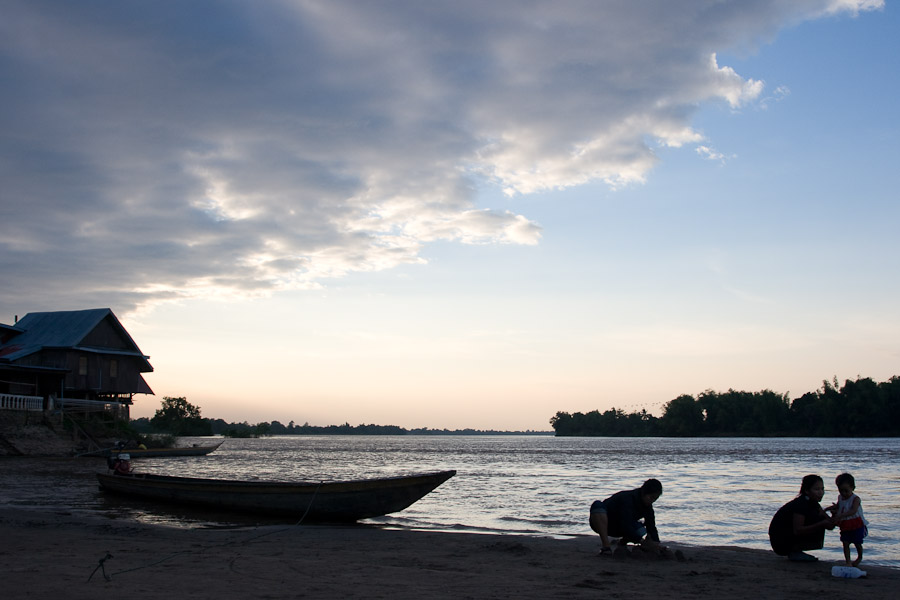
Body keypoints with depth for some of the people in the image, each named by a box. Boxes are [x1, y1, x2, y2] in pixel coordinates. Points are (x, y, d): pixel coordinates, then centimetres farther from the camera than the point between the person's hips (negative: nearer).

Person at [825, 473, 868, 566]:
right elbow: (837, 506, 24)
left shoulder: (855, 499, -20)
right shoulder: (840, 497, 2)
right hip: (845, 526, 5)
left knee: (857, 543, 9)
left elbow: (853, 511, -35)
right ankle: (848, 562, -2)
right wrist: (826, 509, 12)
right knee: (845, 543, -3)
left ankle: (859, 558, 35)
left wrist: (840, 515, -46)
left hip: (857, 525, -5)